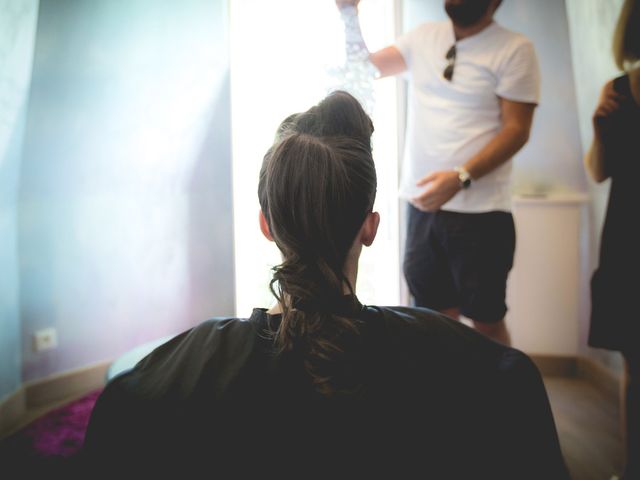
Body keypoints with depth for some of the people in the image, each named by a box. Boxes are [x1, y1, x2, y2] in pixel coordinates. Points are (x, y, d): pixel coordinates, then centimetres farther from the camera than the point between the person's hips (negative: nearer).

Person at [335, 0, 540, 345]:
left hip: (479, 213, -4)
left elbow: (516, 130, -10)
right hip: (422, 207, 5)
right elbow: (365, 69, 12)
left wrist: (460, 177, -23)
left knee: (486, 320, 6)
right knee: (438, 315, 12)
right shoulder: (424, 37, 11)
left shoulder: (514, 50, -4)